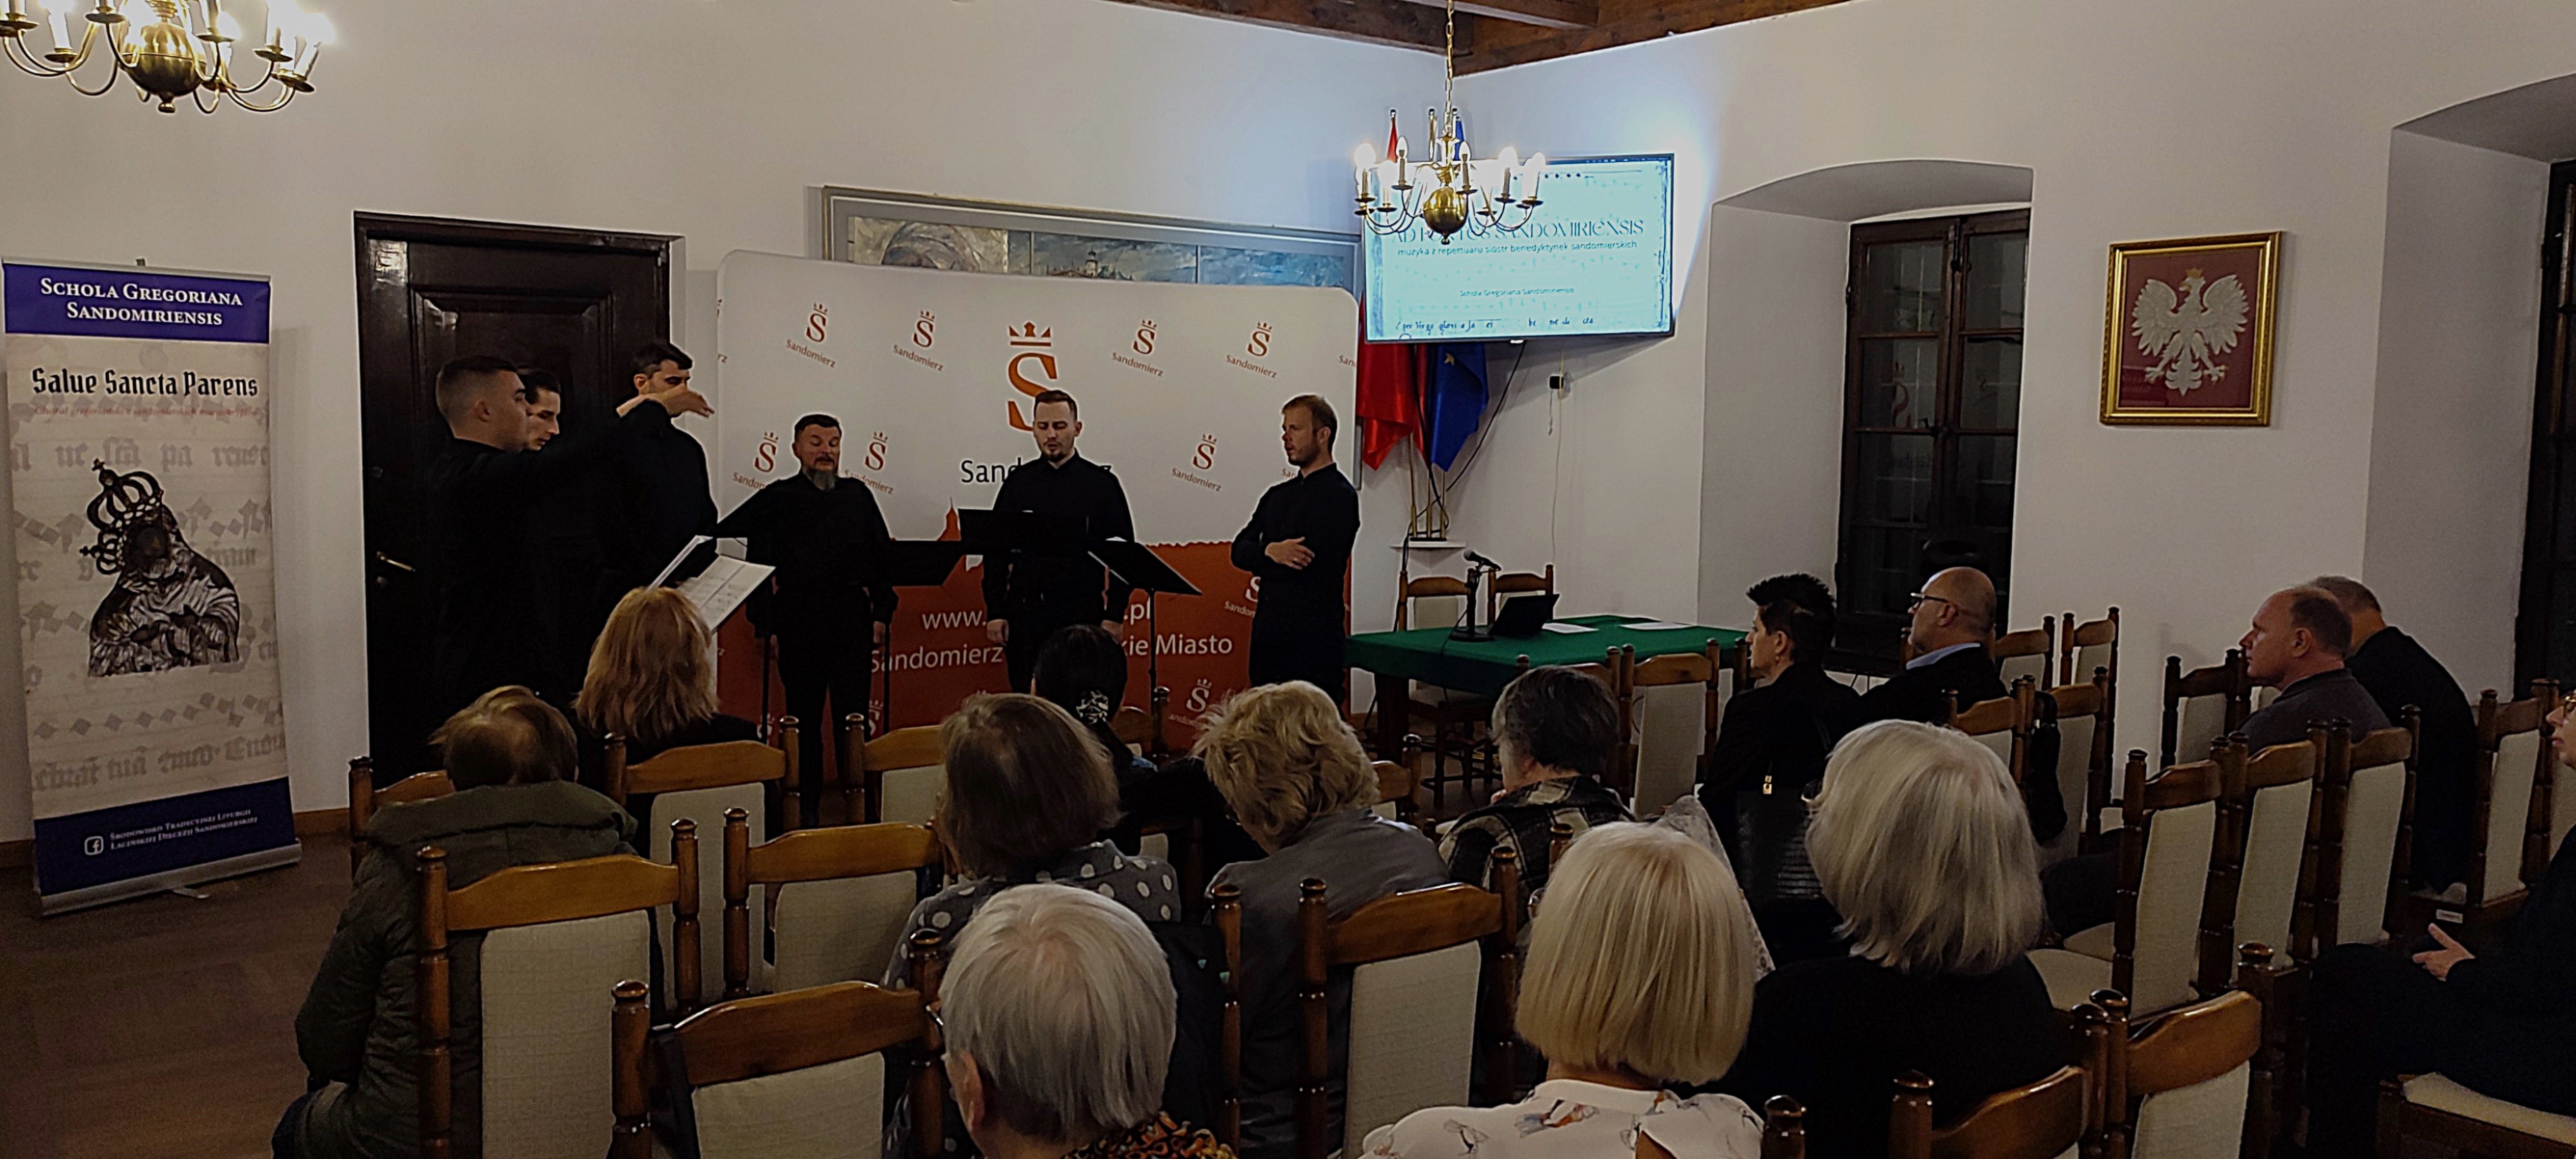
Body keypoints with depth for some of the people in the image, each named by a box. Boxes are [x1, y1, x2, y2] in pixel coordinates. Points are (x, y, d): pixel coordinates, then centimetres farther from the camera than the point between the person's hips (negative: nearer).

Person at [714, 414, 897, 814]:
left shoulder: (858, 495, 13)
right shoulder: (778, 499, 4)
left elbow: (882, 553, 13)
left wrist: (882, 611, 3)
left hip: (852, 617, 2)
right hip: (799, 620, -2)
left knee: (854, 714, 2)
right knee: (804, 718, 6)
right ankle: (805, 808, 14)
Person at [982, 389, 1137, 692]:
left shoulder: (1102, 483, 3)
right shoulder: (1018, 482, 8)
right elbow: (996, 553, 8)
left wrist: (1115, 615, -5)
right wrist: (995, 613, 1)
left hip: (1083, 612, -2)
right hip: (1025, 612, 2)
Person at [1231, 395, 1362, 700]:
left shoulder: (1338, 495, -7)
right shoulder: (1278, 495, 17)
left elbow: (1309, 563, -18)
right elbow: (1240, 550, 6)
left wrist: (1262, 567, -2)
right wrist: (1270, 552, -15)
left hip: (1312, 640, -7)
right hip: (1269, 632, 8)